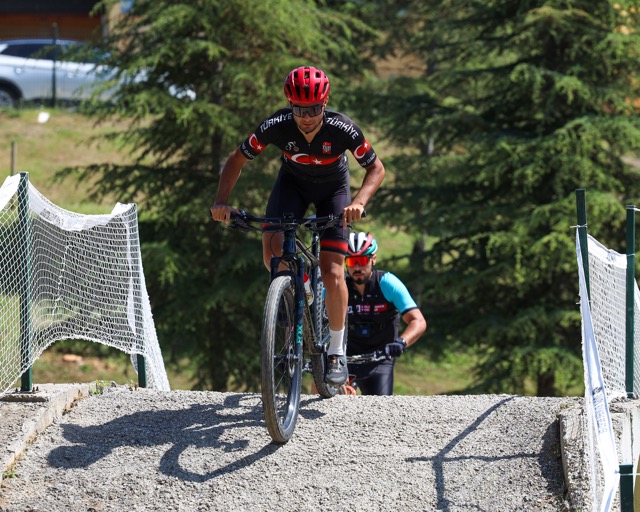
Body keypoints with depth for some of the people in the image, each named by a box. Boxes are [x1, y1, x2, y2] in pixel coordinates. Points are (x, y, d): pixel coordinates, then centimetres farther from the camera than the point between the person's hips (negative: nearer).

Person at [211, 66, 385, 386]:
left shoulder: (342, 129, -32)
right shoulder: (276, 127, -30)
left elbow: (376, 169, -19)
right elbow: (237, 159, -16)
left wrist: (359, 202, -38)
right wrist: (221, 201, -31)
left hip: (332, 186, -1)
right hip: (293, 181, 1)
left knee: (332, 272, -14)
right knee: (273, 252, -25)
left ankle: (337, 351, 3)